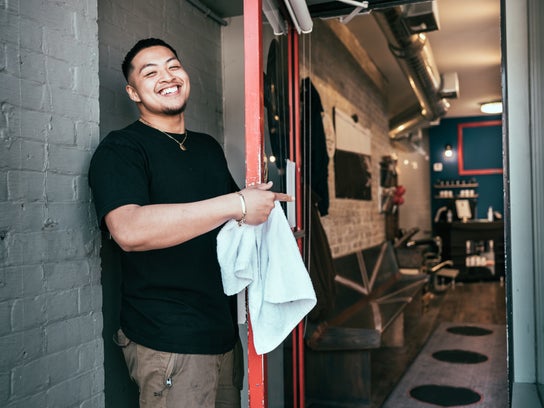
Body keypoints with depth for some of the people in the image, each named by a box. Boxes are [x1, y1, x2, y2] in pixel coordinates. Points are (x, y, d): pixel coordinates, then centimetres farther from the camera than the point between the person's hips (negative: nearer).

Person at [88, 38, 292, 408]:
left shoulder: (209, 147, 15)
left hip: (223, 331, 7)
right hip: (168, 341, -7)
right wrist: (236, 205, -26)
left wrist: (264, 205, 4)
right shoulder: (120, 149, -9)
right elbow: (129, 230, -28)